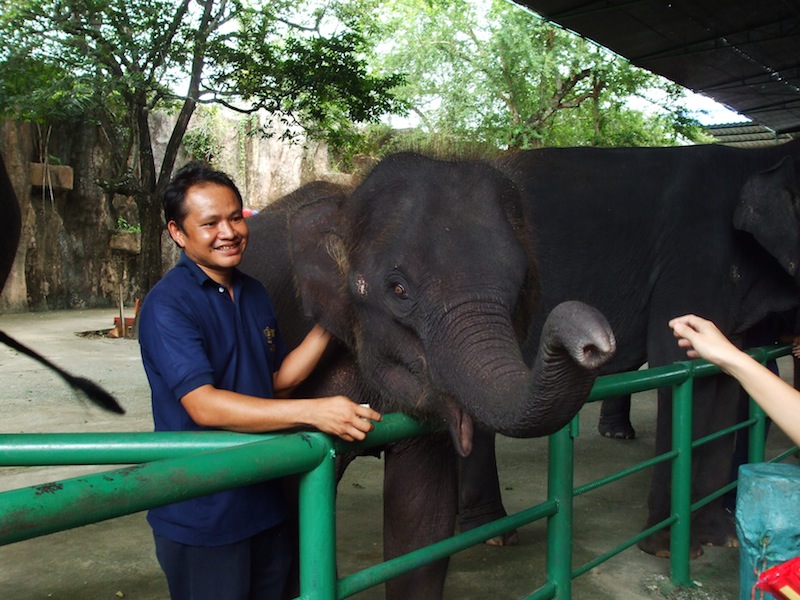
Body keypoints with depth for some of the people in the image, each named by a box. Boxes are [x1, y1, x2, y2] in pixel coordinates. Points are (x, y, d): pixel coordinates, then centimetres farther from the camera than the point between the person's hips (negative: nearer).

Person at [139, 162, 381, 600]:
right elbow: (203, 405, -27)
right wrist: (313, 412, -34)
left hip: (263, 502, 7)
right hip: (200, 517, -7)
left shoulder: (255, 294, 8)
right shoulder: (168, 304, -17)